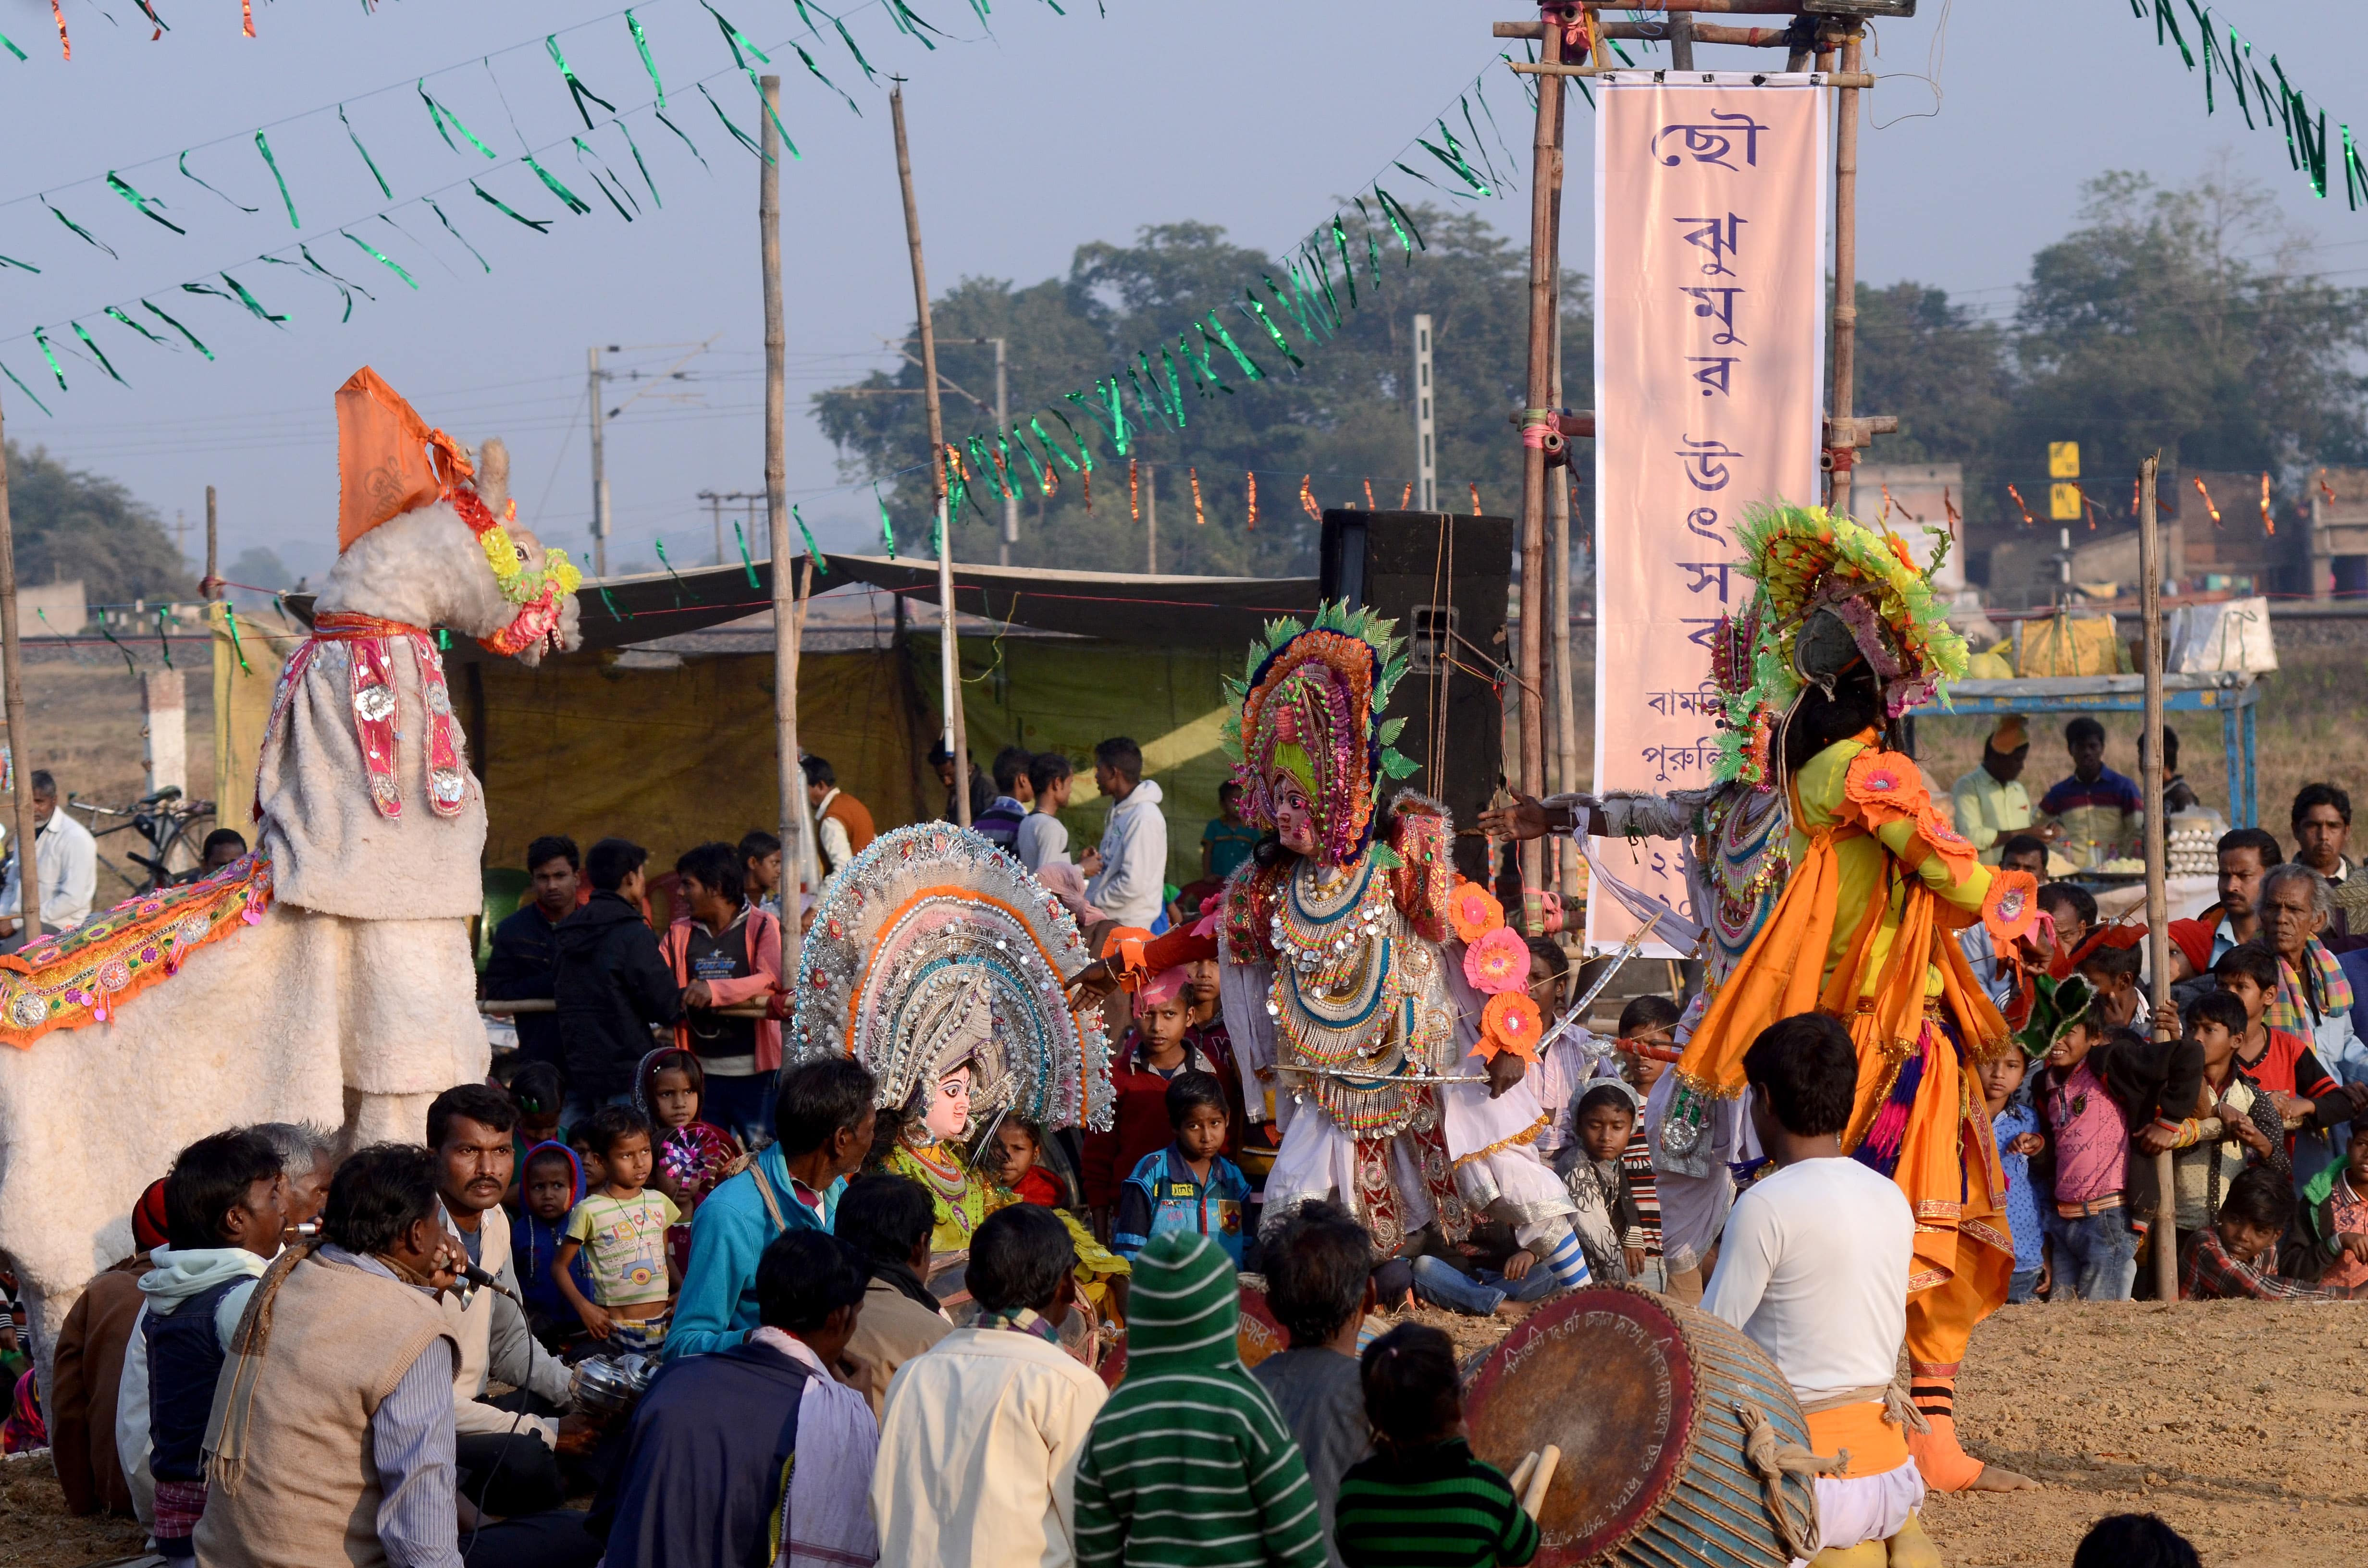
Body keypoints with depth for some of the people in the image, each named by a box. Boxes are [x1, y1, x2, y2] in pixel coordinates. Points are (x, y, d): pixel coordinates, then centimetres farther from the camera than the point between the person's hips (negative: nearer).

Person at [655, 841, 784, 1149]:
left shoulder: (763, 927, -5)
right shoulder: (679, 933, 12)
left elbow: (773, 979, -21)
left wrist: (716, 990, -33)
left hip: (753, 1070, -5)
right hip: (702, 1072, 5)